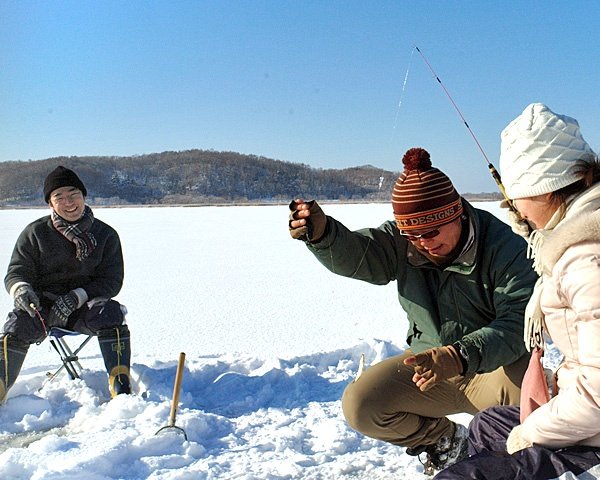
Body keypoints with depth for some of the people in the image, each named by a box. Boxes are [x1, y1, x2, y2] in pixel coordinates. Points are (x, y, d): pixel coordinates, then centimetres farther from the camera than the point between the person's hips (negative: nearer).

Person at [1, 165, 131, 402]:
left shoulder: (105, 235, 3)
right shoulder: (35, 233, 3)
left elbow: (111, 281, -1)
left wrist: (76, 297, -18)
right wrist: (21, 289, -24)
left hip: (84, 305, 0)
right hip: (42, 304, 1)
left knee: (110, 313, -31)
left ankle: (120, 385, -29)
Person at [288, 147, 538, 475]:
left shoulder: (504, 246, -16)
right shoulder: (401, 242, -4)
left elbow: (519, 321, -26)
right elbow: (354, 255, -22)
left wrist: (461, 357, -42)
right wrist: (321, 233, -45)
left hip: (497, 364, -3)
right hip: (430, 362, 4)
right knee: (359, 405, -15)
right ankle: (445, 440, 13)